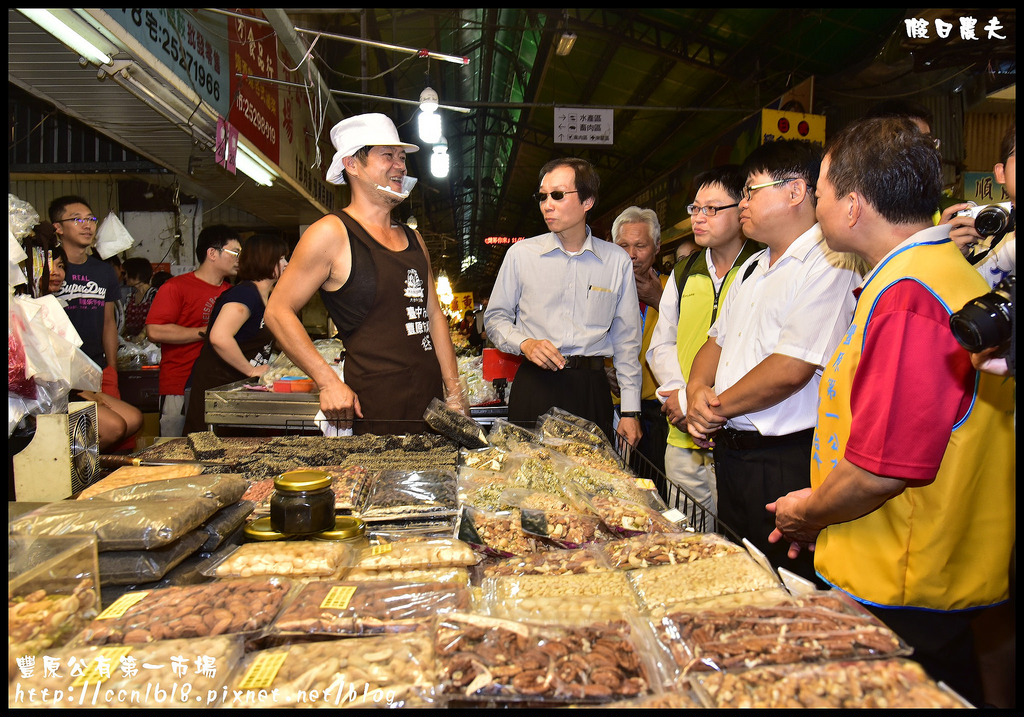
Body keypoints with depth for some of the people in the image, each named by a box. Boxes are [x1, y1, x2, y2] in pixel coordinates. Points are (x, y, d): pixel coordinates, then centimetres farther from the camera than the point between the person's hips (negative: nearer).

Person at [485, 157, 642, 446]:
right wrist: (524, 343, -10)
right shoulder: (521, 254, 4)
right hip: (534, 386, 0)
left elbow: (626, 339, 8)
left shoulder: (617, 261, 6)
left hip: (592, 389, 1)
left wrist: (630, 411, 5)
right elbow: (495, 318, 11)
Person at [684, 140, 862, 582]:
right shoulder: (752, 268, 15)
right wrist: (698, 390, -3)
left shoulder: (828, 266, -15)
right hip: (729, 451, 9)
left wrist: (717, 408, -11)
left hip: (785, 465, -8)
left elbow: (791, 369, -23)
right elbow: (717, 340, 18)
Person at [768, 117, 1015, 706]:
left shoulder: (909, 300, -25)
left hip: (902, 601, -10)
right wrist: (822, 511, 13)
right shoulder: (947, 274, 10)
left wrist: (808, 513, -8)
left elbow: (881, 470, -28)